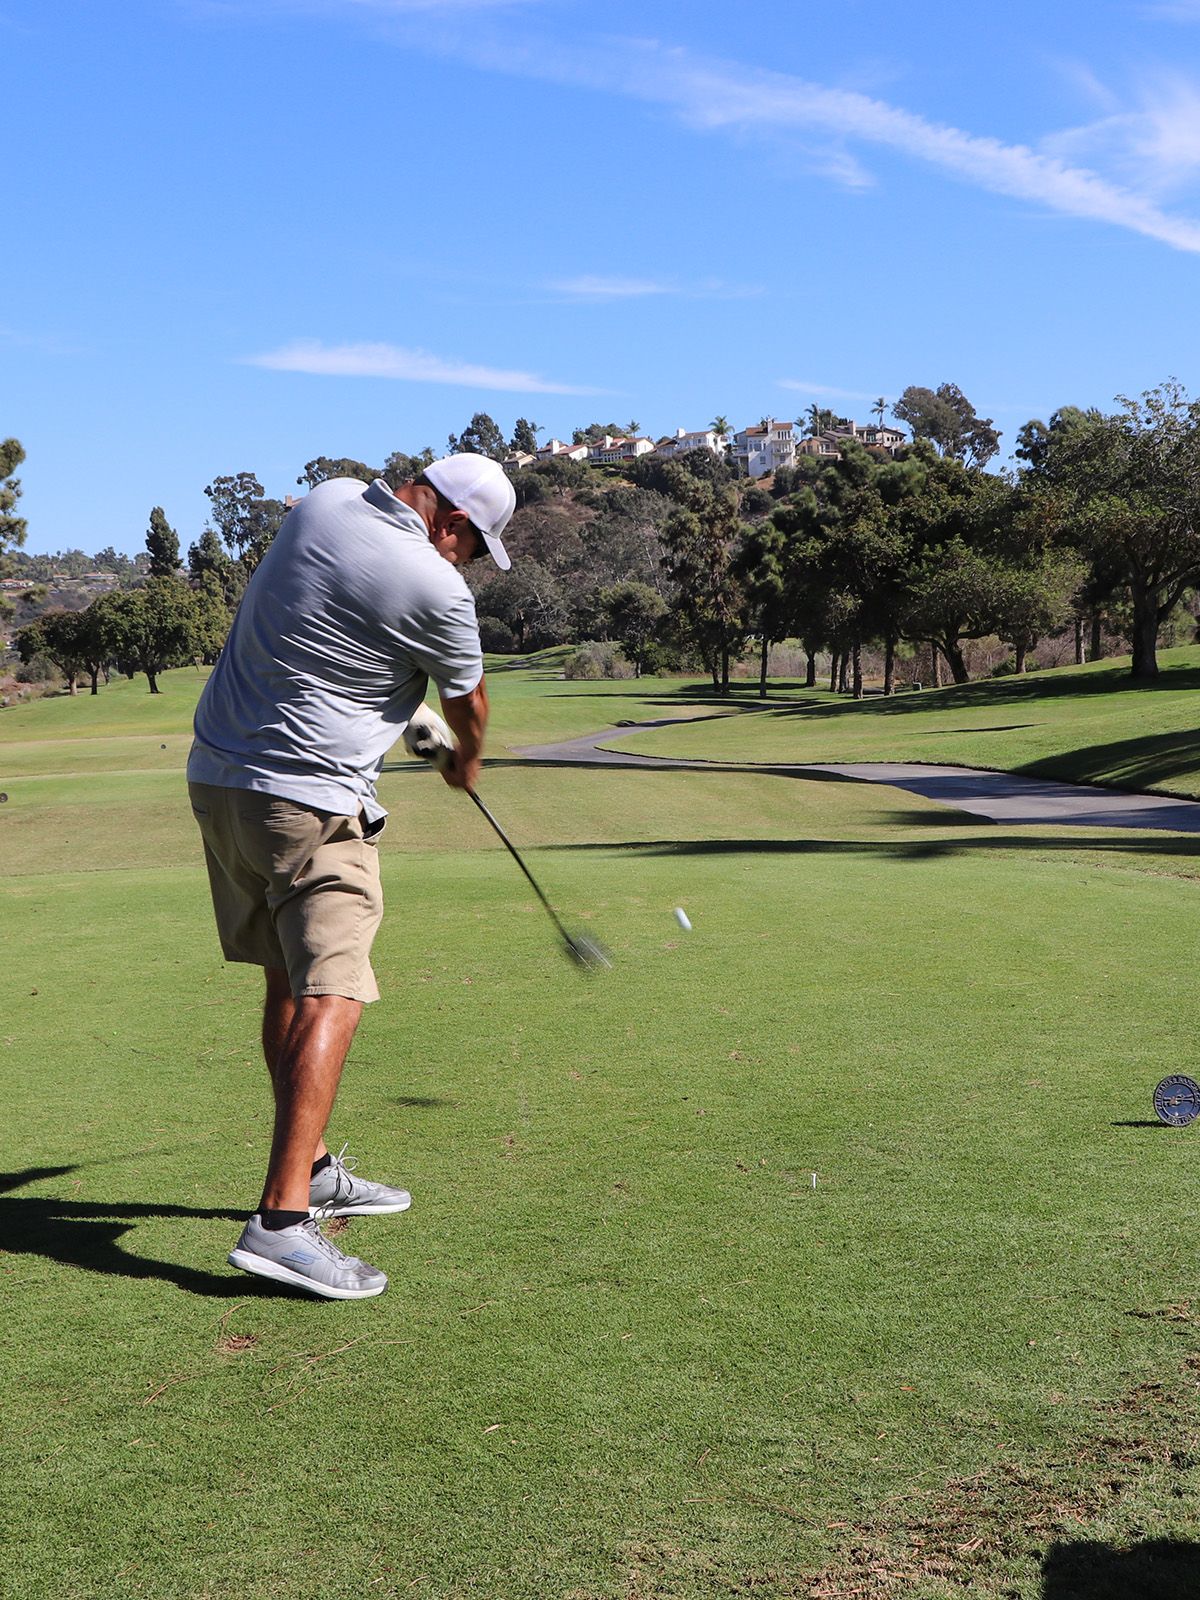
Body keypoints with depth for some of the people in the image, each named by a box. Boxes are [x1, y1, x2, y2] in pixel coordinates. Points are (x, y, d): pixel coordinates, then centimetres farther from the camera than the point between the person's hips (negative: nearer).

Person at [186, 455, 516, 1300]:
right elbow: (467, 703, 6)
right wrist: (468, 760, 27)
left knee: (289, 981, 16)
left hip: (217, 771, 9)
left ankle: (312, 1168, 26)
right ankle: (281, 1220, -21)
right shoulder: (436, 589, -14)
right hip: (307, 799, -9)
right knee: (332, 995, -13)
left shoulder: (326, 500, 5)